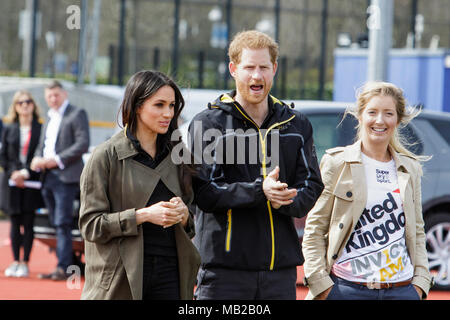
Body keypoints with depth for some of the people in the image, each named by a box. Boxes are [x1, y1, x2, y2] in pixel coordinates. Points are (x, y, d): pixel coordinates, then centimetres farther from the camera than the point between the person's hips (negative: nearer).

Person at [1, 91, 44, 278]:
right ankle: (15, 261, 9)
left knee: (28, 223, -2)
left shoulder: (41, 129, 2)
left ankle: (25, 263, 1)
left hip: (32, 182, -2)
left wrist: (26, 173, -11)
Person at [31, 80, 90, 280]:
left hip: (66, 176, -8)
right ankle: (71, 263, 12)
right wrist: (37, 159, 2)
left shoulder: (77, 114, -2)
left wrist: (57, 160, -17)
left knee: (63, 223, -13)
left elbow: (83, 144, -12)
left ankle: (63, 267, -16)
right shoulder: (50, 118, 22)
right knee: (57, 224, 8)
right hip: (48, 177, 8)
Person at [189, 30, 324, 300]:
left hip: (281, 267, 4)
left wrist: (284, 201, -13)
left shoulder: (297, 125, 14)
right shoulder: (208, 123, 1)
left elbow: (312, 187, 9)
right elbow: (204, 192, -9)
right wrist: (258, 191, -22)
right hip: (224, 266, -4)